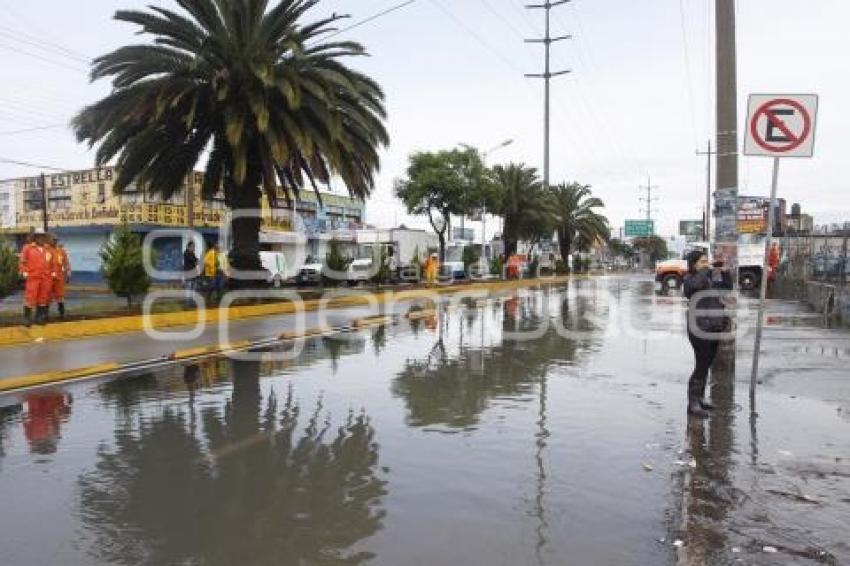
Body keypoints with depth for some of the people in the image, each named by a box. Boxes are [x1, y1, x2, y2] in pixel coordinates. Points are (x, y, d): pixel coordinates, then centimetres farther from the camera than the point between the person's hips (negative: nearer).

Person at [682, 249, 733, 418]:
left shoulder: (710, 278, 14)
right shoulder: (690, 279, -9)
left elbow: (727, 288, 21)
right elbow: (697, 284, -32)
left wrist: (725, 273, 6)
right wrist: (706, 270, -16)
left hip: (714, 328, 8)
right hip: (700, 329, -8)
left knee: (706, 365, 15)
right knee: (701, 366, -8)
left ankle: (700, 398, 27)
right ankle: (693, 404, -3)